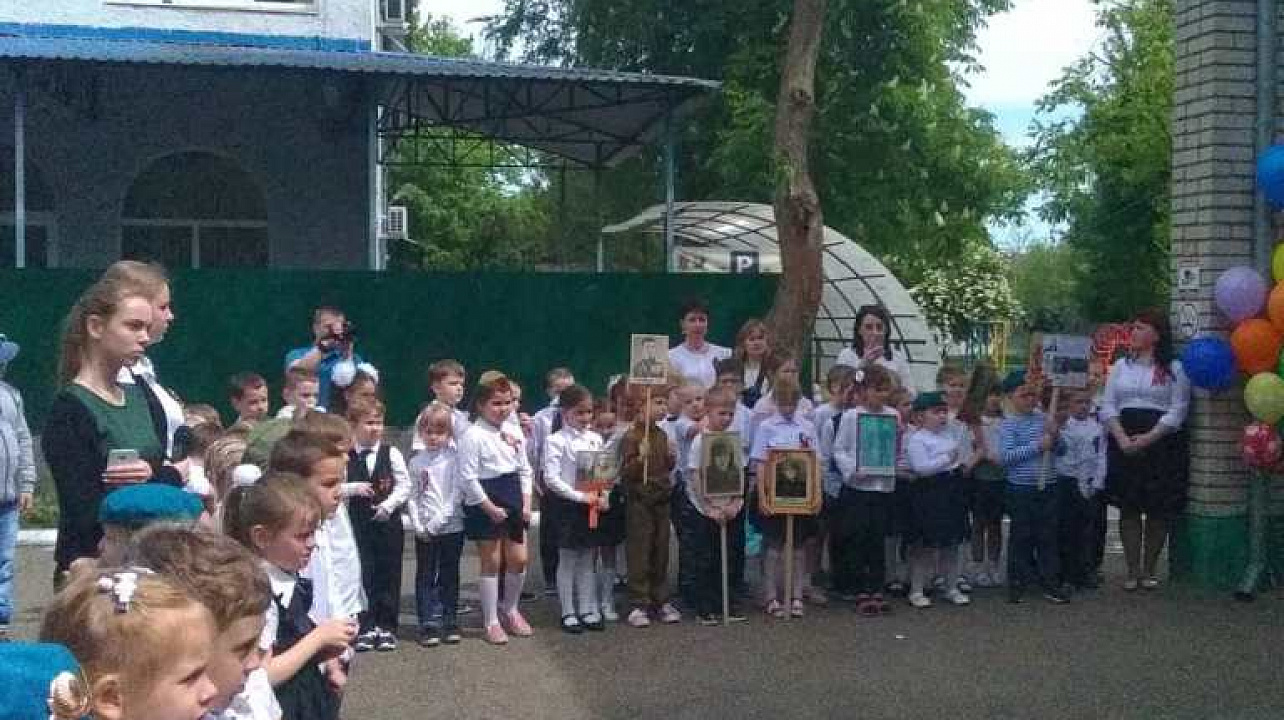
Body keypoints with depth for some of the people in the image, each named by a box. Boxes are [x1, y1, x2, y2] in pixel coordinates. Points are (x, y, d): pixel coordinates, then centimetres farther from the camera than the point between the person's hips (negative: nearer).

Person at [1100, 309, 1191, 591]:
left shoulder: (1174, 368, 1)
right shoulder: (1121, 365, 11)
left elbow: (1177, 411, -6)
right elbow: (1108, 406, 7)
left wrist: (1147, 439, -16)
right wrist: (1122, 438, -9)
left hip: (1162, 444, -2)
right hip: (1124, 444, 3)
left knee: (1159, 509, 1)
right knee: (1128, 507, 3)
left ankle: (1149, 569, 15)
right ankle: (1132, 570, 10)